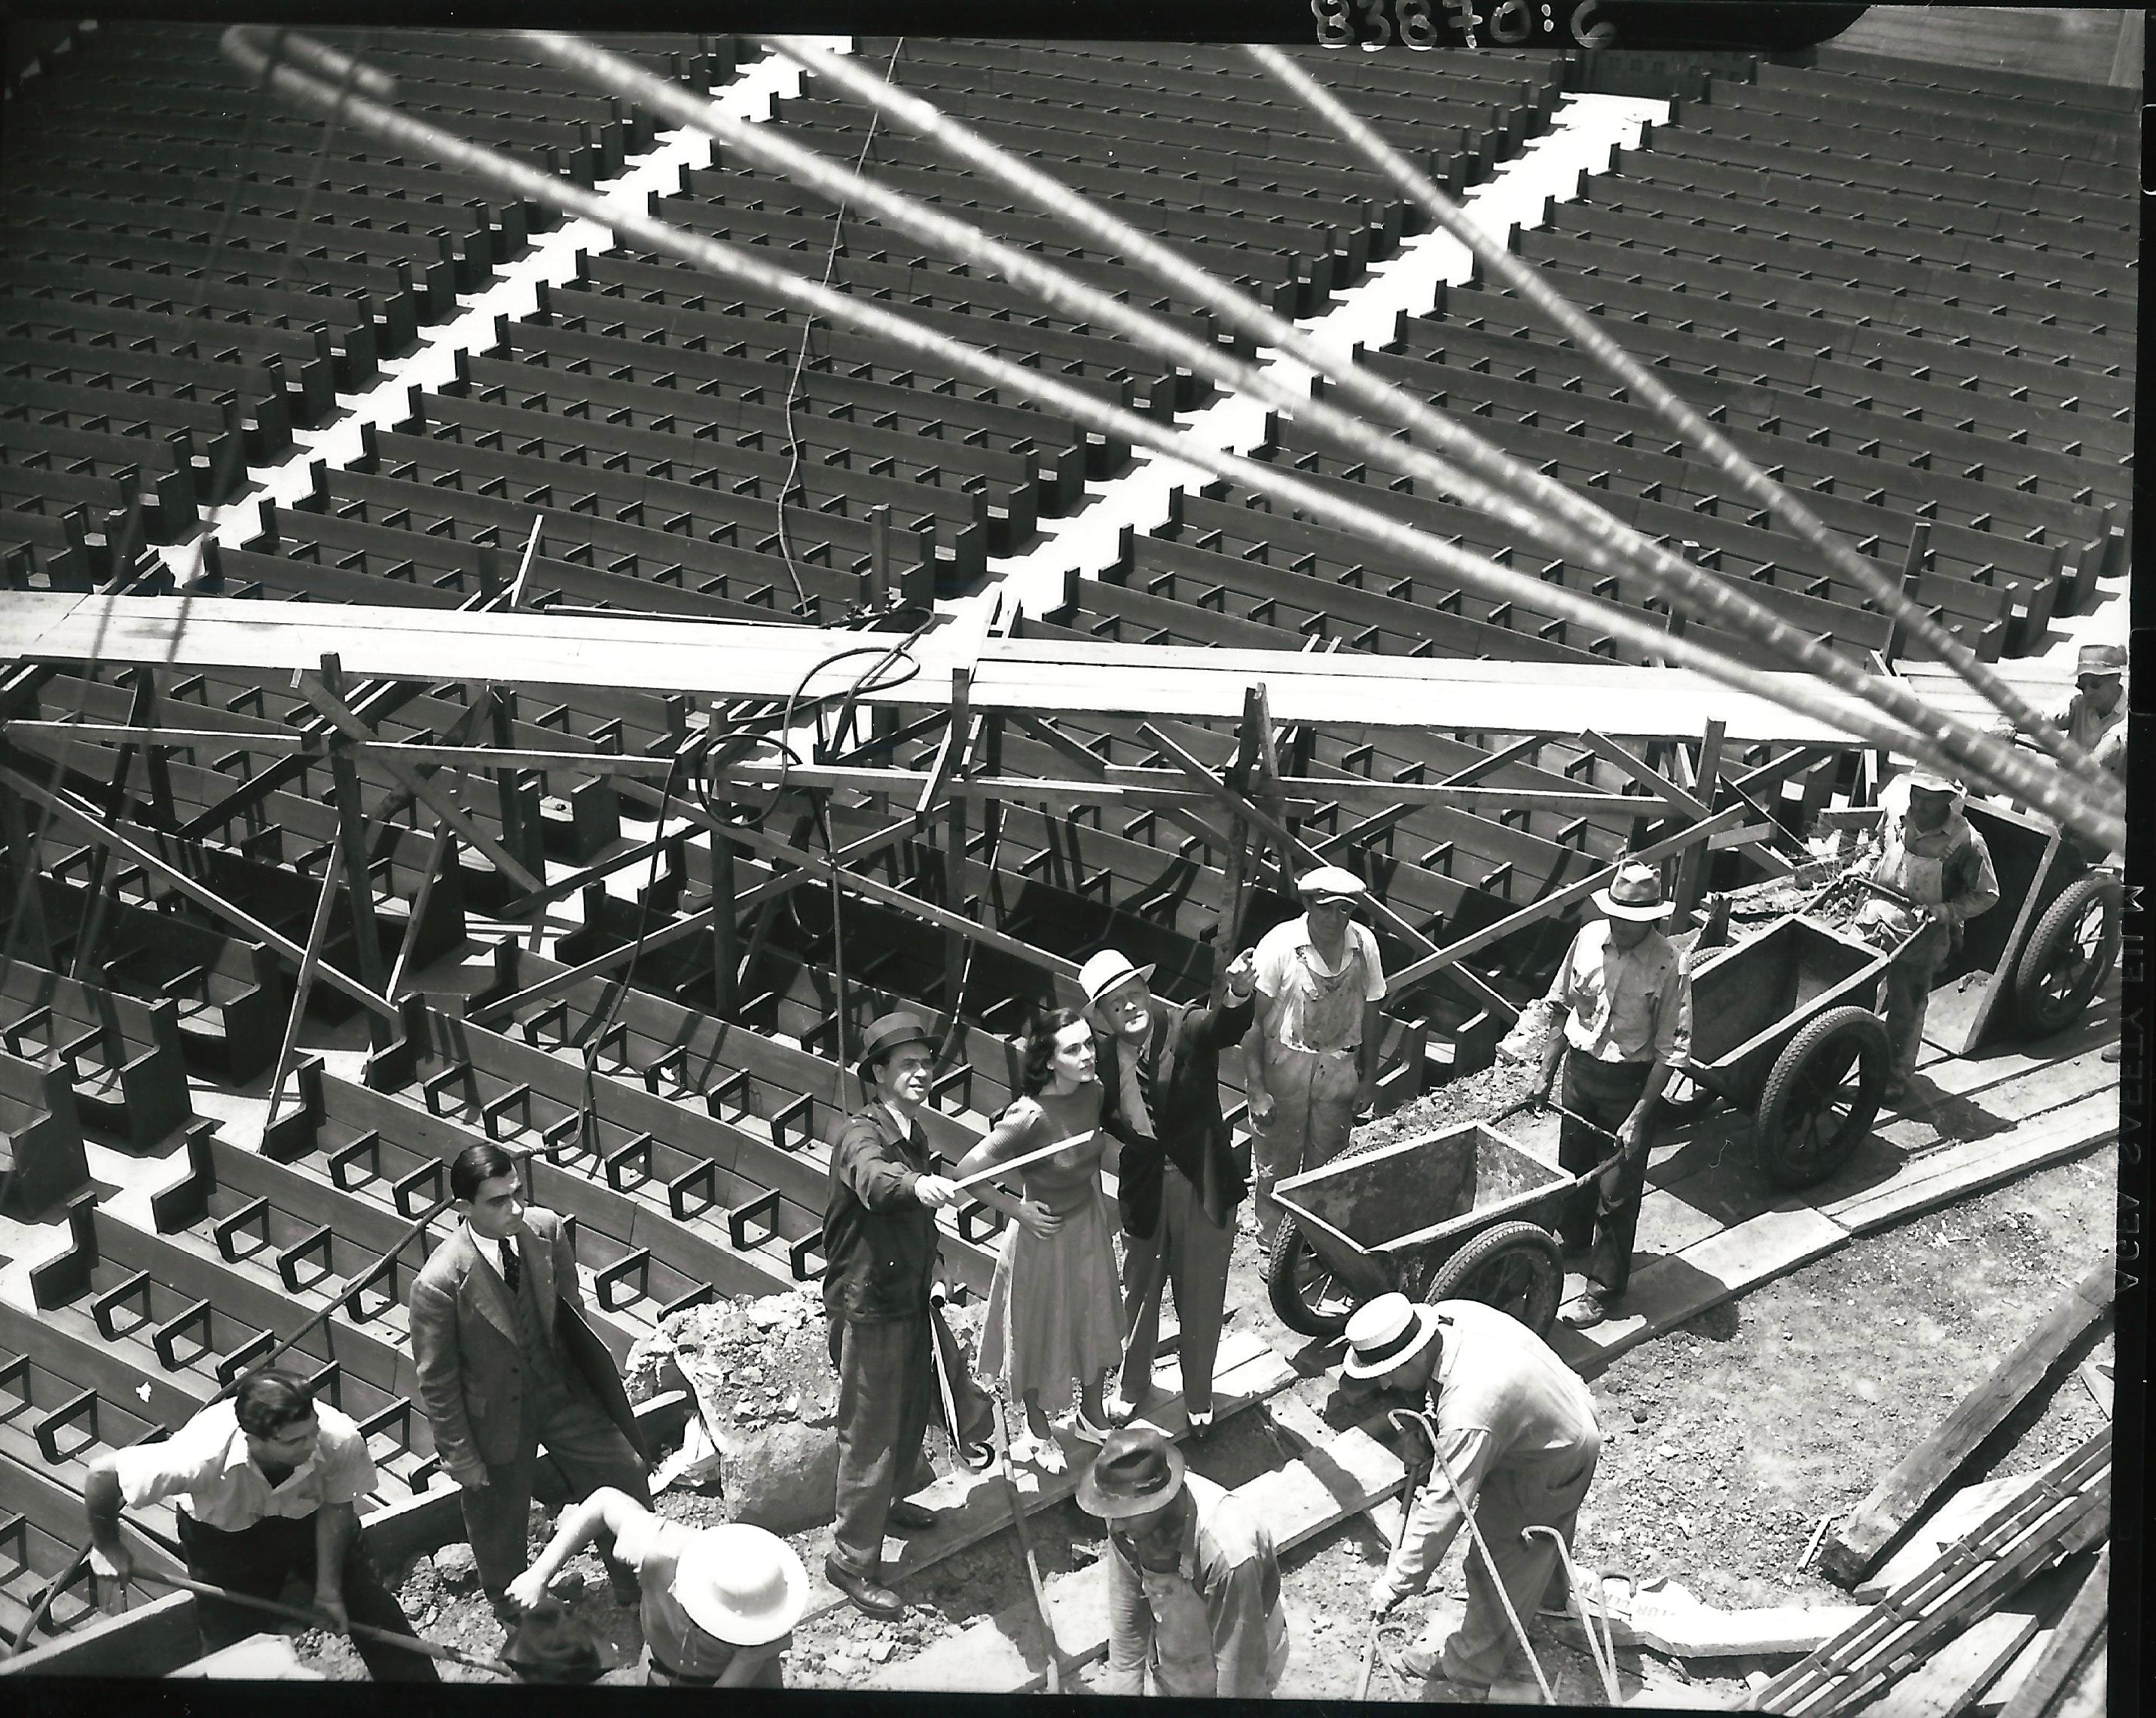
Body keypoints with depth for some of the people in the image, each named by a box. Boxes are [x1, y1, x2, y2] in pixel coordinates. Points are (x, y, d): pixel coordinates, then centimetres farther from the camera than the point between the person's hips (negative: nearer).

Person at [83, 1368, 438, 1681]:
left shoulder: (341, 1440, -39)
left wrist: (328, 1589, -13)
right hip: (225, 1536, -1)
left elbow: (336, 1507, -17)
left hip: (309, 1518, 2)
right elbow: (102, 1474, -31)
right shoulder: (201, 1457, -44)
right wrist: (109, 1549, -15)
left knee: (375, 1610, 5)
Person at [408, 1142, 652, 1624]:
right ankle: (513, 1612, 49)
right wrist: (461, 1455, -11)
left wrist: (593, 1377, 10)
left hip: (561, 1389, 4)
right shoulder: (439, 1283, -30)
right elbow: (436, 1380, -18)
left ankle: (637, 1588, 40)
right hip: (496, 1415, -4)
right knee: (499, 1518, 18)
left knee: (625, 1476, 12)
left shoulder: (547, 1230, -17)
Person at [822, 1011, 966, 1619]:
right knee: (871, 1431, -4)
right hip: (868, 1306, -9)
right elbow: (873, 1179, -46)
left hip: (908, 1296, 9)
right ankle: (852, 1558, 6)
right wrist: (918, 1184, -65)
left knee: (913, 1407, 24)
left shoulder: (913, 1134, 8)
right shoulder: (863, 1135, -21)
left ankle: (888, 1500, 47)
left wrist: (929, 1270, 24)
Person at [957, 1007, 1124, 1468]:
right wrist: (1018, 1210, -24)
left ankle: (1091, 1417, 49)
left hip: (1090, 1224, 6)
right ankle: (1037, 1434, 40)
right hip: (1045, 1233, -6)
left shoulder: (1092, 1093, -13)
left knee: (1095, 1322, 24)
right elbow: (969, 1170, -31)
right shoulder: (1030, 1117, -33)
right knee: (1041, 1332, 16)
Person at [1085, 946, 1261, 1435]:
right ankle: (1132, 1384, 46)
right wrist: (1126, 1129, -17)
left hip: (1203, 1183, -2)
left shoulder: (1186, 1027, -19)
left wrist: (1239, 992, -64)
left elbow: (1225, 1026, -42)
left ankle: (1198, 1395, 38)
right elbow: (1103, 1115, 5)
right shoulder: (1102, 1051, -10)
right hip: (1144, 1187, 2)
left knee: (1201, 1298, 14)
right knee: (1139, 1290, 21)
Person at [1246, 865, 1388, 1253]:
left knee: (1326, 1163, 12)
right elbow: (1253, 1021, -14)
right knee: (1276, 1163, 6)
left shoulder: (1363, 944, -6)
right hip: (1284, 1065, -3)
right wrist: (1258, 1089, -17)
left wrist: (1369, 1078, 10)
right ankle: (1272, 1245, 22)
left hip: (1340, 1067, 3)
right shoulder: (1280, 945, -18)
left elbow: (1369, 1013, 6)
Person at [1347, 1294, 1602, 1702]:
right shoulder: (1446, 1314, -20)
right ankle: (1551, 1592, 62)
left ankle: (1466, 1674, 26)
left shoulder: (1468, 1415, -44)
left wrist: (1396, 1583, -27)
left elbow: (1443, 1508, -36)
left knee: (1500, 1565, 6)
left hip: (1550, 1466, -9)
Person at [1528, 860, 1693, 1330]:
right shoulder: (1589, 939, -7)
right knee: (1573, 1163, 23)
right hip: (1579, 1067, 5)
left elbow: (1669, 1051, -17)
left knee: (1617, 1189, 3)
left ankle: (1604, 1288, 17)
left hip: (1629, 1082, -5)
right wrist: (1546, 1072, 5)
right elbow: (1562, 1007, 6)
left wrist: (1639, 1116, -19)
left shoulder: (1668, 967, -20)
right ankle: (1573, 1237, 51)